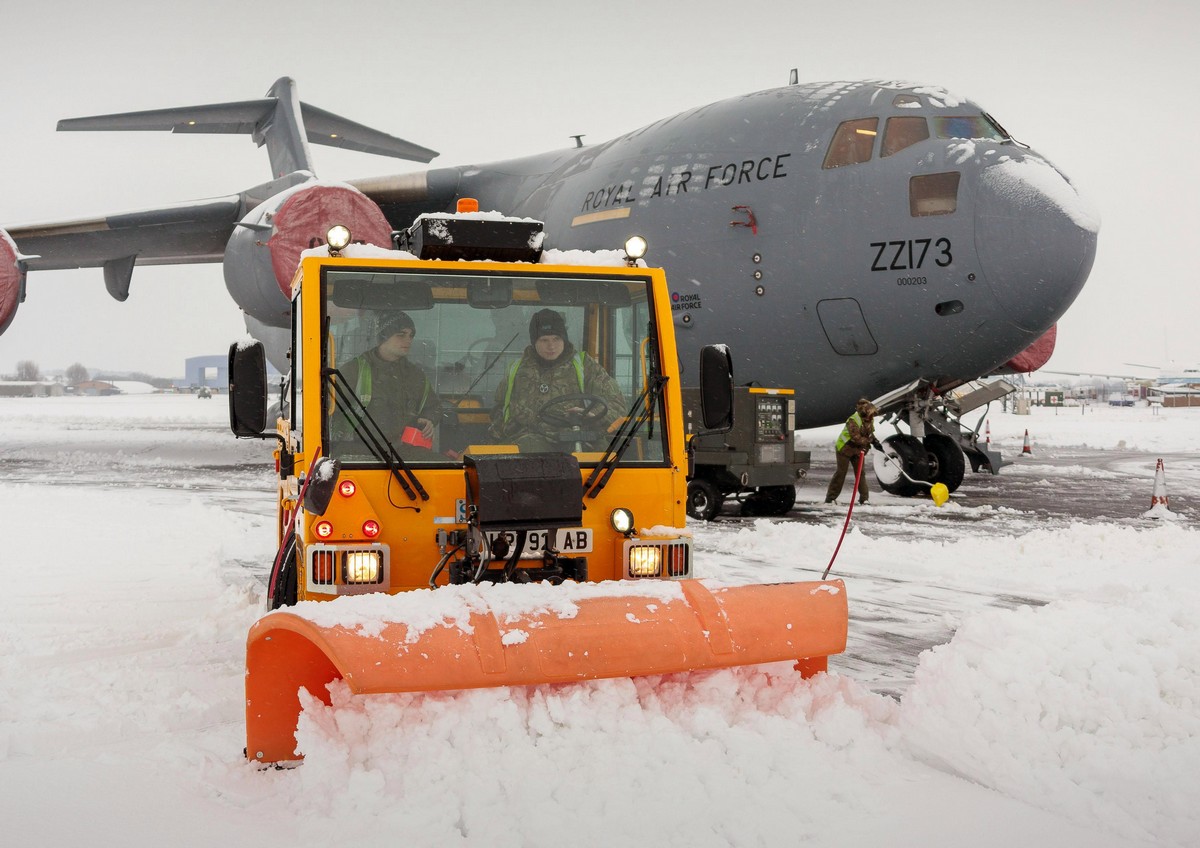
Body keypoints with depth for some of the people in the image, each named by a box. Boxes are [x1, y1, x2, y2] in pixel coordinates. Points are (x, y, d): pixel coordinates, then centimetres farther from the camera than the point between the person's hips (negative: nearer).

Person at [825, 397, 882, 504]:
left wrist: (874, 441, -8)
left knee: (861, 472, 2)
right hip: (845, 448, -7)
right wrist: (871, 440, -28)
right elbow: (857, 438, -34)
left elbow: (870, 433, 11)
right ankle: (830, 498, 0)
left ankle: (864, 498, 6)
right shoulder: (853, 421, -29)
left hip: (858, 449, 7)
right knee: (841, 473, -6)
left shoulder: (869, 420, -3)